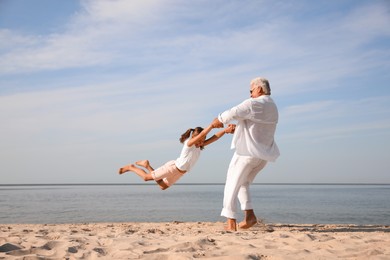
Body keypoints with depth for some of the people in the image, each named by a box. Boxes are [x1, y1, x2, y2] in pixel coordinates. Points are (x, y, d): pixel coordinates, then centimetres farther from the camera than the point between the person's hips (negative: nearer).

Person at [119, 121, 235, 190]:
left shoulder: (200, 146, -4)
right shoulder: (189, 143, -25)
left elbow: (214, 138, -15)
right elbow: (202, 134, -43)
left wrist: (225, 130, -27)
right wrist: (212, 125, -49)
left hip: (179, 172, 8)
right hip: (172, 167, -8)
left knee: (163, 186, 22)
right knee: (146, 177, -1)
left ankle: (147, 165, 31)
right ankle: (131, 167, 24)